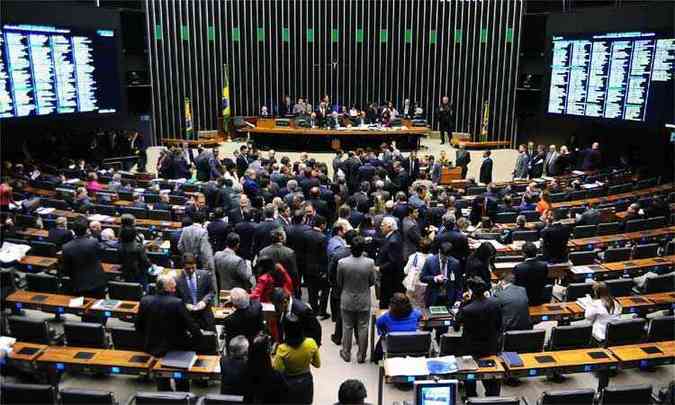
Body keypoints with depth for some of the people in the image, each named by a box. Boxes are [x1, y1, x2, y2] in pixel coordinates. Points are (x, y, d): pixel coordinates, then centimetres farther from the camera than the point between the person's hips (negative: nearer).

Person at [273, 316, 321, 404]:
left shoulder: (282, 349, -29)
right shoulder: (311, 343, -21)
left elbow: (277, 370, -20)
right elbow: (317, 364, -6)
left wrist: (272, 360, -4)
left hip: (289, 384, -1)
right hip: (306, 381, 2)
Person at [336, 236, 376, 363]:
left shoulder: (342, 263, -18)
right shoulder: (370, 263, -19)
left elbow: (339, 283, -4)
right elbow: (372, 282, -6)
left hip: (347, 301, 1)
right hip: (364, 301, 0)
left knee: (347, 327, 16)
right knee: (363, 328, 13)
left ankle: (346, 353, 28)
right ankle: (361, 355, 23)